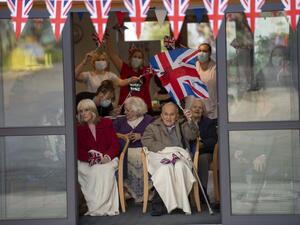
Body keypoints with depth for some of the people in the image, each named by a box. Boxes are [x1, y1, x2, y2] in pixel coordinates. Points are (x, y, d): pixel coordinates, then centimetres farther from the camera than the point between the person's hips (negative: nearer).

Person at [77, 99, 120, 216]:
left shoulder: (106, 123, 11)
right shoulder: (78, 129, 12)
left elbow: (115, 144, 5)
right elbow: (78, 151, 3)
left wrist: (107, 156, -15)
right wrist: (91, 157, -17)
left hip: (107, 159, 0)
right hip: (87, 162, 0)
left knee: (106, 170, -35)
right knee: (96, 171, -35)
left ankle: (103, 206, -30)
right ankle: (95, 207, -31)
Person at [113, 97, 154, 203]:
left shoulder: (149, 120, 15)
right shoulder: (120, 121, 24)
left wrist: (141, 136, -9)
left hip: (143, 149, -2)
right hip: (126, 150, 2)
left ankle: (144, 194, -21)